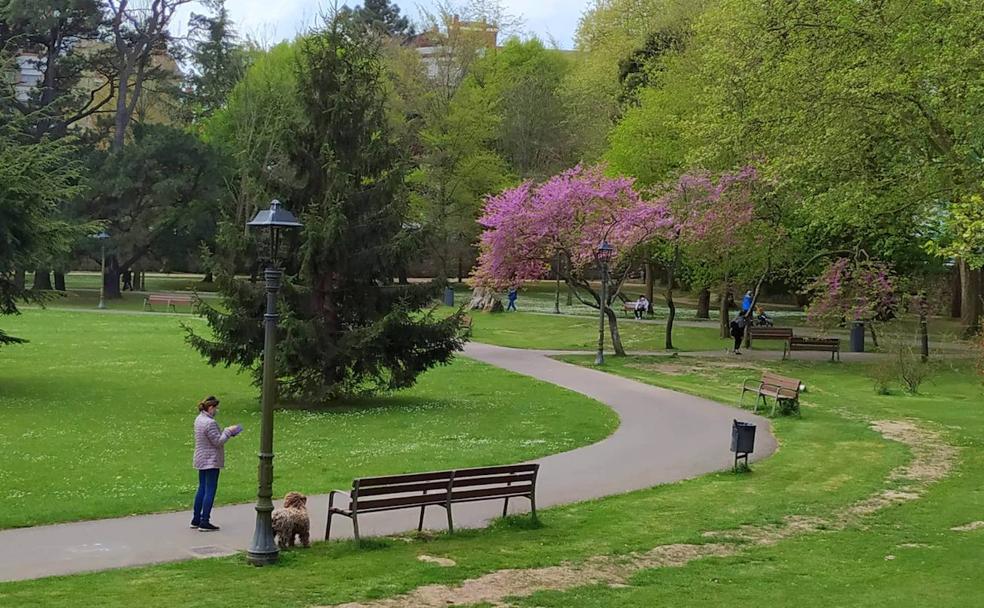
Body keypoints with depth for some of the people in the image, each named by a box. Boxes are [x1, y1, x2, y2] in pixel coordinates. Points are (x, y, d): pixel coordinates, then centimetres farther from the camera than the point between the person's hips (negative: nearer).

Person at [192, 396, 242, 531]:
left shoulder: (199, 419, 9)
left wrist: (227, 431, 10)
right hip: (211, 461, -10)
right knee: (210, 490, -3)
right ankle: (204, 522, -1)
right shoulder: (210, 423, -22)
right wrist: (229, 431, -7)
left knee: (202, 489, 17)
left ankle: (196, 520, 22)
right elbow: (218, 442, -18)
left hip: (201, 460, 10)